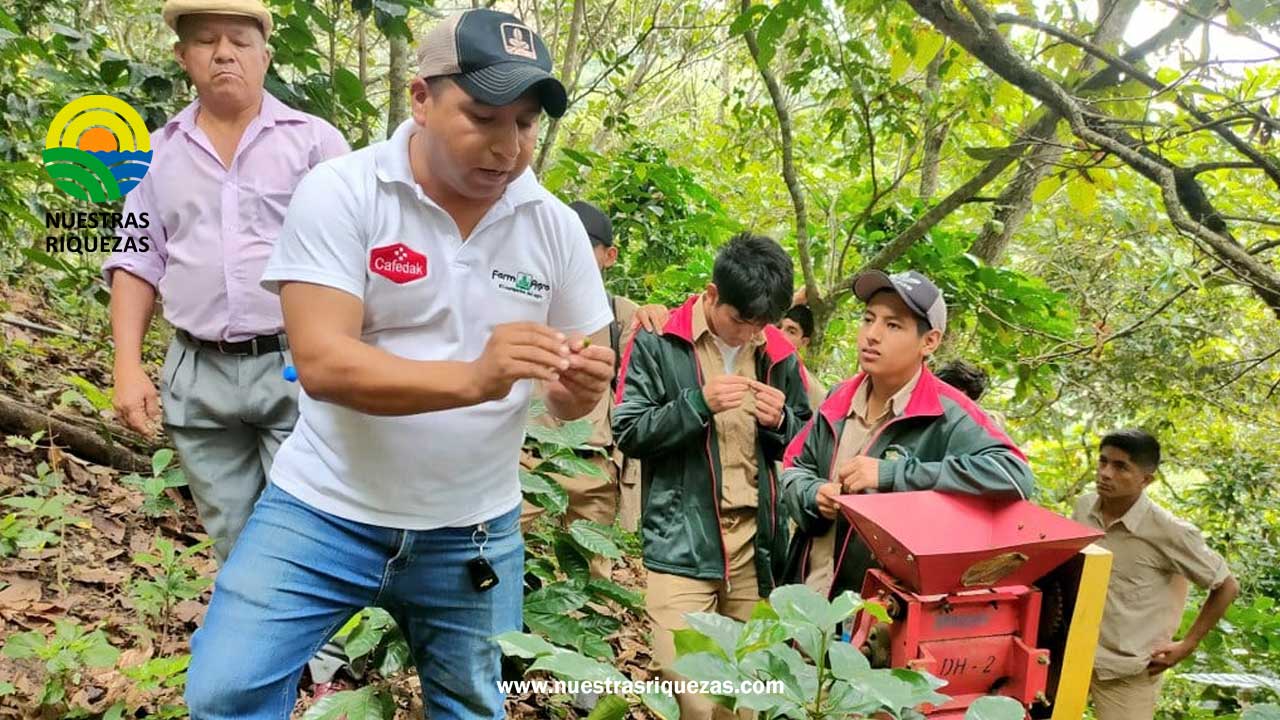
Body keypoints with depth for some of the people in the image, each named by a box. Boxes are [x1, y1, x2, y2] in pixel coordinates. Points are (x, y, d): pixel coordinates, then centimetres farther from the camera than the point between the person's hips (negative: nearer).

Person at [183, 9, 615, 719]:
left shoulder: (556, 226, -4)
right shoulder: (340, 192, -14)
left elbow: (563, 395, 4)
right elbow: (322, 364, -23)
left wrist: (579, 387, -21)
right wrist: (472, 377, -37)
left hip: (473, 533, 3)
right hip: (324, 512, -2)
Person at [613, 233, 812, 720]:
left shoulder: (779, 355, 8)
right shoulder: (657, 343, -4)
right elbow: (628, 433, -6)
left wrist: (781, 421, -6)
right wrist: (699, 403, -19)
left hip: (756, 541, 4)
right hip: (680, 542, -4)